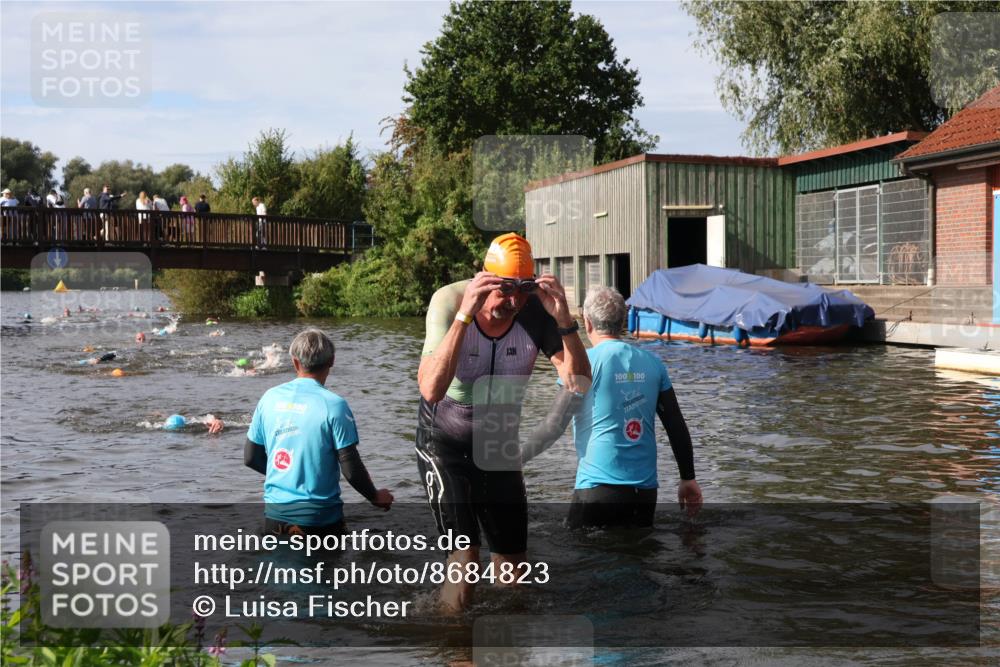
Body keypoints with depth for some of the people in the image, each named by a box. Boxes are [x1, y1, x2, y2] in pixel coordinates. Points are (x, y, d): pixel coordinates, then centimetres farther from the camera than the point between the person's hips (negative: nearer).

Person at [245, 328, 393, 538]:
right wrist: (375, 497, 6)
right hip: (319, 518, -4)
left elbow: (250, 458, 9)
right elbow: (351, 470, -12)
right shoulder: (333, 405, -12)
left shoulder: (270, 398, 1)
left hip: (275, 514, 4)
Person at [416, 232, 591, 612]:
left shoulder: (536, 311, -19)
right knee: (466, 557, -17)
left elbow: (578, 384, -24)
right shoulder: (449, 301, -25)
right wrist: (464, 315, -45)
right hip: (444, 442, -3)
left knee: (512, 561, 11)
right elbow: (431, 390, -39)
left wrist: (565, 321, -36)